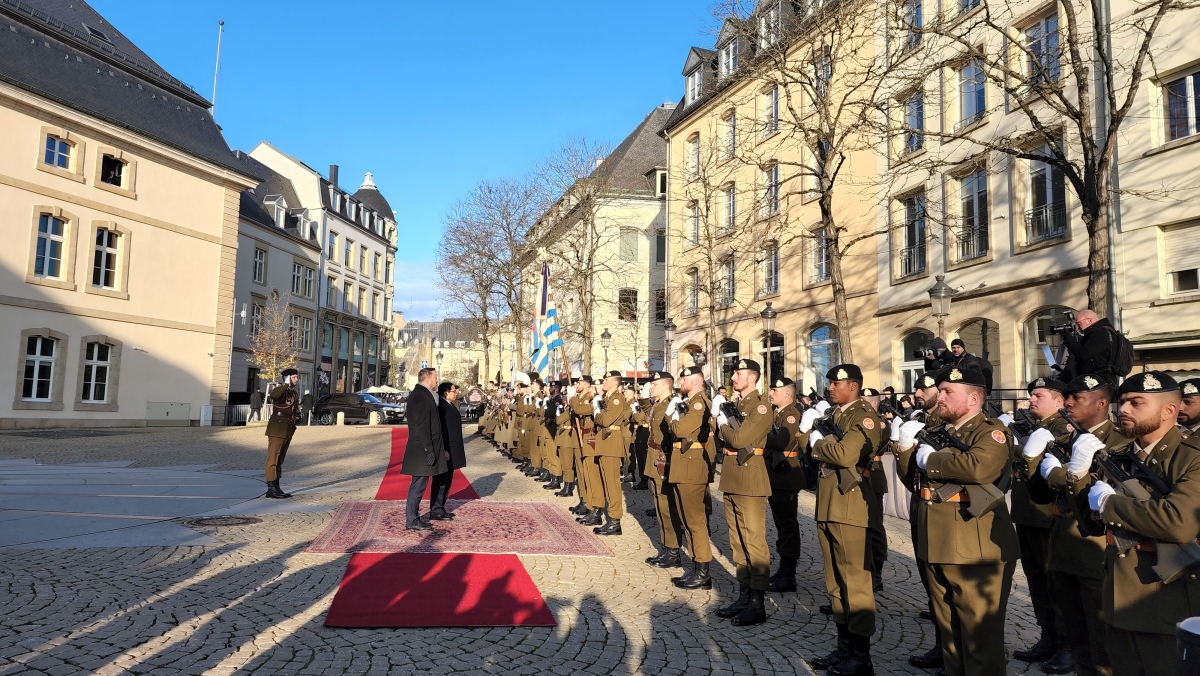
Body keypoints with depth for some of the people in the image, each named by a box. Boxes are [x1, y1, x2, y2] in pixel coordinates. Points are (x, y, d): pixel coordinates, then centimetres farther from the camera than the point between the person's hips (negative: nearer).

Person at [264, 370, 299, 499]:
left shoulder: (293, 392, 16)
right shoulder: (280, 389, -9)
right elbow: (273, 395, -36)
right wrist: (286, 384, -36)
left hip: (287, 431, 9)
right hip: (277, 430, -9)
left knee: (280, 460, 11)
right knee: (273, 459, -6)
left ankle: (275, 488, 16)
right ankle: (271, 488, -5)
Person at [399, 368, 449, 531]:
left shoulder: (421, 394, 16)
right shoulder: (421, 396, -17)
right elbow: (421, 426, -22)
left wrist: (436, 449, 21)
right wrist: (429, 450, -21)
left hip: (423, 449, 10)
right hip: (422, 449, -10)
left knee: (419, 484, 15)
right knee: (418, 485, -4)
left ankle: (414, 517, 23)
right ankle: (411, 521, 2)